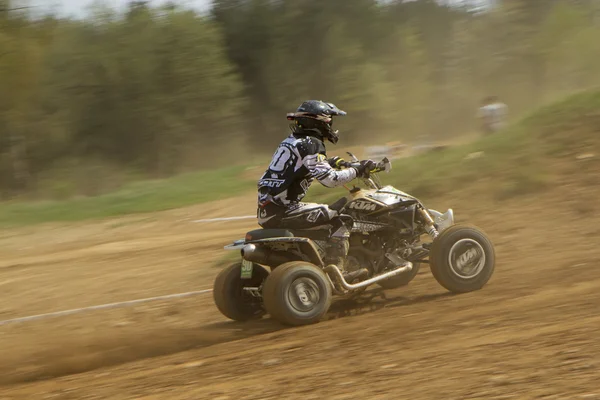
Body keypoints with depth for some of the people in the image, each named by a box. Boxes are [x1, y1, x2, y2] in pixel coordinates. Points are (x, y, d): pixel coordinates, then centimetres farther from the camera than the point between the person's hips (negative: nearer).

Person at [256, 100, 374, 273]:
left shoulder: (290, 142, 18)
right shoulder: (311, 144, -10)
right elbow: (330, 179, -19)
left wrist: (330, 162, 32)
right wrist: (357, 170, -9)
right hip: (282, 211, -10)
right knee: (340, 221, -7)